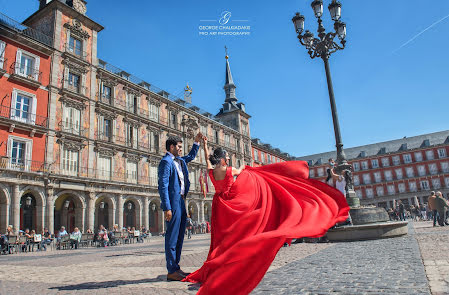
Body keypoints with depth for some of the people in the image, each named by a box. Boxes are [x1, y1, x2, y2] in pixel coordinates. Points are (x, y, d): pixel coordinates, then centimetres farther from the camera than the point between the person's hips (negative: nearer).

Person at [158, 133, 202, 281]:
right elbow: (162, 186, -16)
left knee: (179, 236, 12)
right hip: (173, 203, -9)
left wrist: (197, 141, 29)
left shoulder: (180, 160, 17)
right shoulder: (166, 161, -10)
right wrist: (167, 208, -22)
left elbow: (191, 156, 39)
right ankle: (172, 271, 2)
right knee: (172, 237, -5)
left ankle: (176, 268, 21)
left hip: (181, 202, 9)